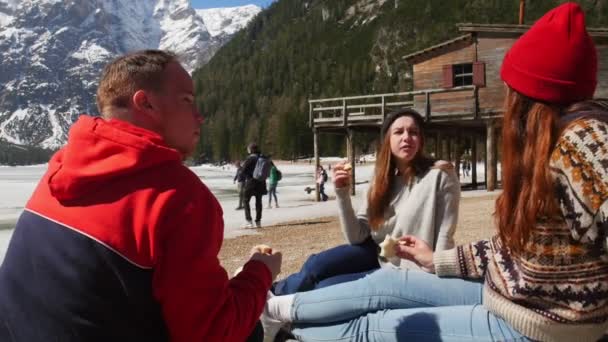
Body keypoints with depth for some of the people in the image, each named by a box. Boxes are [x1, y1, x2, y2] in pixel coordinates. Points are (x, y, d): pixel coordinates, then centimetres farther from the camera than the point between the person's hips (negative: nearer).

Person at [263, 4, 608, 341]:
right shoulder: (544, 140, 3)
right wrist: (437, 260, 14)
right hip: (508, 292, 8)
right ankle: (272, 307, 27)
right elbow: (515, 244, 8)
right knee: (383, 283, 10)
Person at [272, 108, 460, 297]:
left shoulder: (440, 176, -17)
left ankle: (277, 294, 17)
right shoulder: (383, 180, -1)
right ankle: (275, 292, 16)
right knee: (315, 266, -14)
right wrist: (342, 193, -18)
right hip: (378, 254, 5)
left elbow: (444, 240, -15)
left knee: (325, 287, -14)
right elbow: (357, 237, -7)